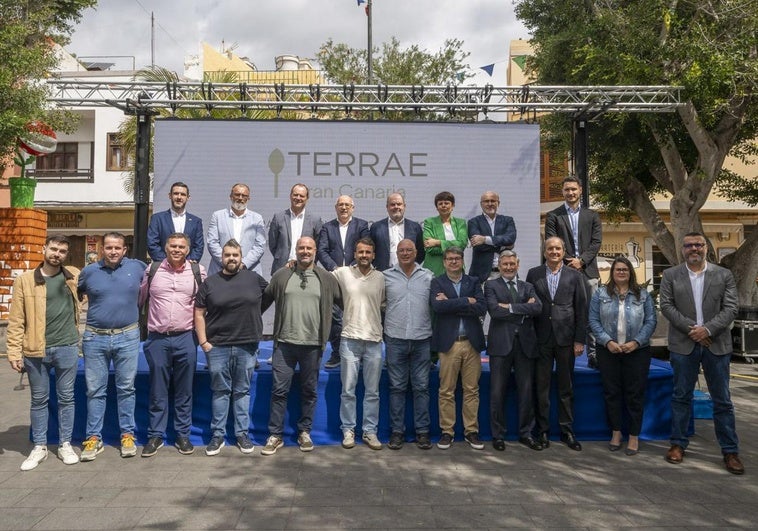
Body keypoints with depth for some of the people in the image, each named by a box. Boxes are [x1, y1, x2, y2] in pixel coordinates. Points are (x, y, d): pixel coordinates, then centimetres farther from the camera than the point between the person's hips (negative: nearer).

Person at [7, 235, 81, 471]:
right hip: (36, 350, -1)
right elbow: (16, 320, -2)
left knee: (66, 398, 10)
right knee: (39, 399, 10)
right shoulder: (24, 280, -1)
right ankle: (39, 447, 23)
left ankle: (65, 445, 23)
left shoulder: (75, 276, 5)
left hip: (67, 348, 1)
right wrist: (14, 351, -7)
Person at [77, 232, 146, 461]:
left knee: (126, 389, 8)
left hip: (128, 337, -1)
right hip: (95, 338, 1)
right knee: (95, 390, 7)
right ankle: (93, 438, 16)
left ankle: (128, 435, 18)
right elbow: (74, 295, 19)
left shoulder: (138, 267, 0)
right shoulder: (89, 271, 2)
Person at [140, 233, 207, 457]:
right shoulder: (152, 270, 3)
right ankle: (155, 436, 19)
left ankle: (183, 435, 19)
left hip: (185, 338, 0)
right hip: (157, 339, 0)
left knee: (184, 391, 8)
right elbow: (139, 299, 13)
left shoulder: (198, 271, 1)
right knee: (158, 391, 8)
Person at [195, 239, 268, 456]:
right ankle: (217, 435, 17)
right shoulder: (210, 282, 2)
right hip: (217, 347, 0)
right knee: (220, 391, 8)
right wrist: (203, 342, -3)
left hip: (247, 346, 0)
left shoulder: (254, 278, 3)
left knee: (242, 391, 10)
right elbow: (199, 313, 2)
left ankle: (242, 434, 20)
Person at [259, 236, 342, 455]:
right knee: (279, 390, 3)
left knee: (309, 391, 11)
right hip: (284, 342, 0)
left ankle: (304, 433, 25)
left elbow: (343, 301, 11)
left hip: (312, 344, 1)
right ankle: (275, 435, 13)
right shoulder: (281, 275, 4)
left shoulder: (326, 279, 4)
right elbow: (264, 301, 11)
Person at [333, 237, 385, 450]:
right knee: (348, 390, 6)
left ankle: (370, 431, 19)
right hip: (350, 339, -1)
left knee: (372, 391, 8)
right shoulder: (342, 273, -1)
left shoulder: (380, 277, 3)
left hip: (374, 341, 1)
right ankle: (348, 430, 18)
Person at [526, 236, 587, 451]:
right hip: (541, 339, 0)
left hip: (566, 338, 0)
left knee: (566, 387, 8)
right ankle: (543, 430, 16)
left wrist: (580, 340, -3)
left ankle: (567, 430, 19)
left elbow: (581, 309, 3)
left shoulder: (574, 275, 4)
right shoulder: (533, 274, 5)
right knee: (541, 387, 6)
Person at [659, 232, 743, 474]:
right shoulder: (670, 275, 4)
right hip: (683, 344, 0)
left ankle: (730, 450, 15)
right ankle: (678, 444, 19)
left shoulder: (724, 275, 5)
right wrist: (691, 329, -13)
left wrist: (707, 329, -15)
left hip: (717, 344, 0)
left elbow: (730, 308, -2)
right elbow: (667, 306, -3)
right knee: (681, 397, 9)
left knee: (722, 400, 6)